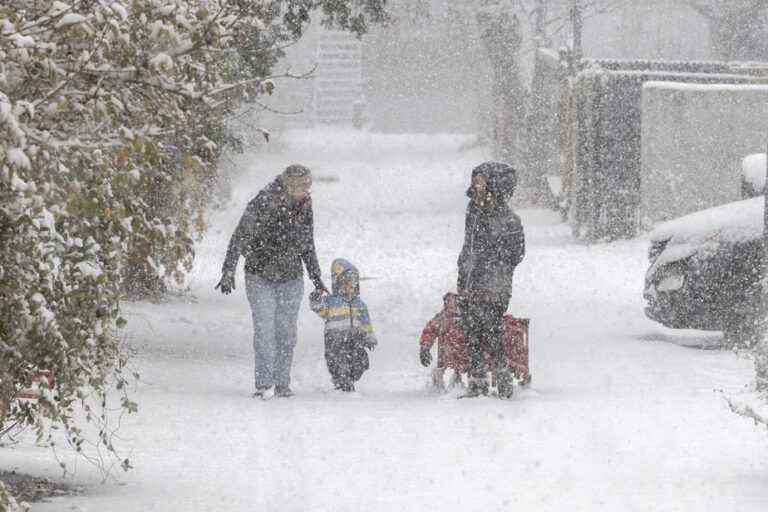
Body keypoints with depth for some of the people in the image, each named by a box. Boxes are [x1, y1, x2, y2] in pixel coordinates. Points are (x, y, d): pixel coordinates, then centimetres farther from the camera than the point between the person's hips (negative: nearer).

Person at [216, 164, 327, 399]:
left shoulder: (305, 206, -2)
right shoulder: (262, 204, -19)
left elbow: (308, 244, 13)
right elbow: (240, 237, -20)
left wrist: (316, 276, 16)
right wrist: (228, 271, -28)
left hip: (291, 279, 4)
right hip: (260, 276, -4)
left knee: (286, 332, 1)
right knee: (264, 329, -12)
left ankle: (282, 383, 9)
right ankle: (264, 384, -13)